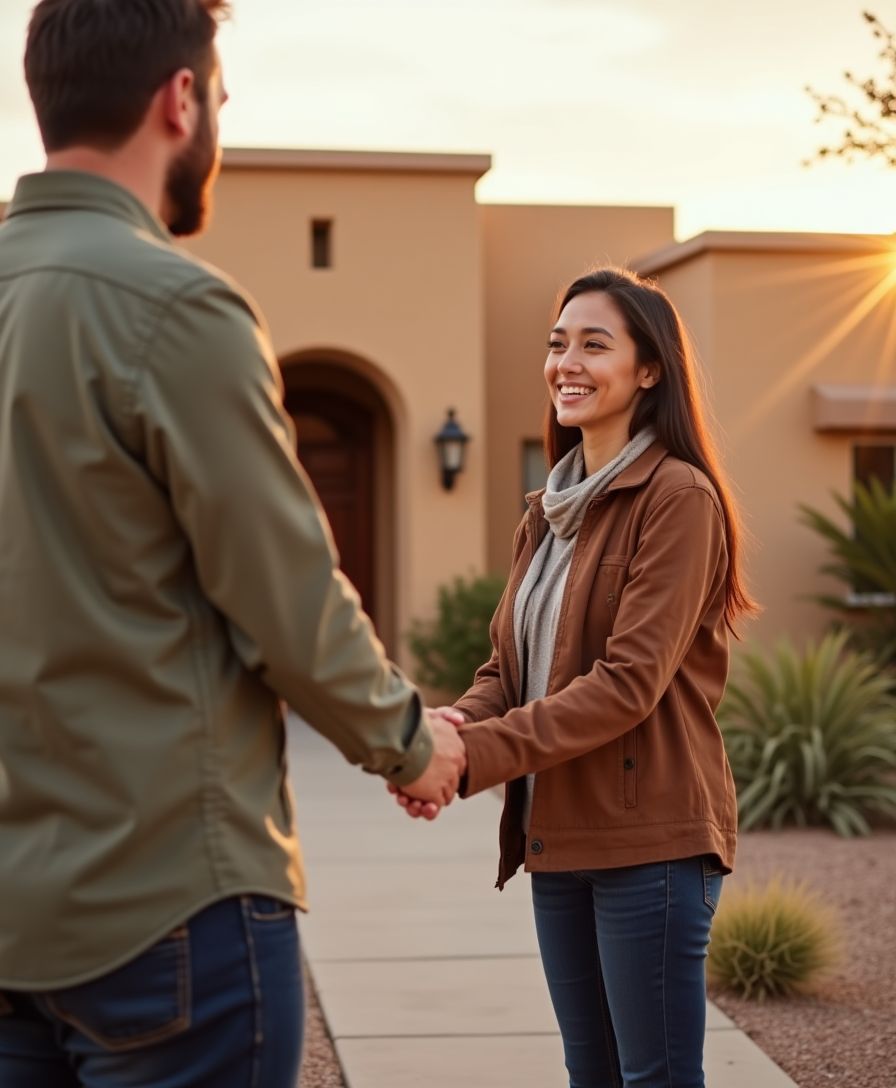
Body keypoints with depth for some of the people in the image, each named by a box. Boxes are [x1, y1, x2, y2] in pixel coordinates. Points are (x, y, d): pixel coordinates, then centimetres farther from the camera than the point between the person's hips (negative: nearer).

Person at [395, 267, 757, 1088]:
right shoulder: (549, 513, 15)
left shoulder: (679, 497, -11)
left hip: (649, 837, -8)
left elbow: (630, 681, -19)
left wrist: (477, 755, -23)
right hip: (558, 836, 8)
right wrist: (449, 725, -12)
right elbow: (509, 665, 10)